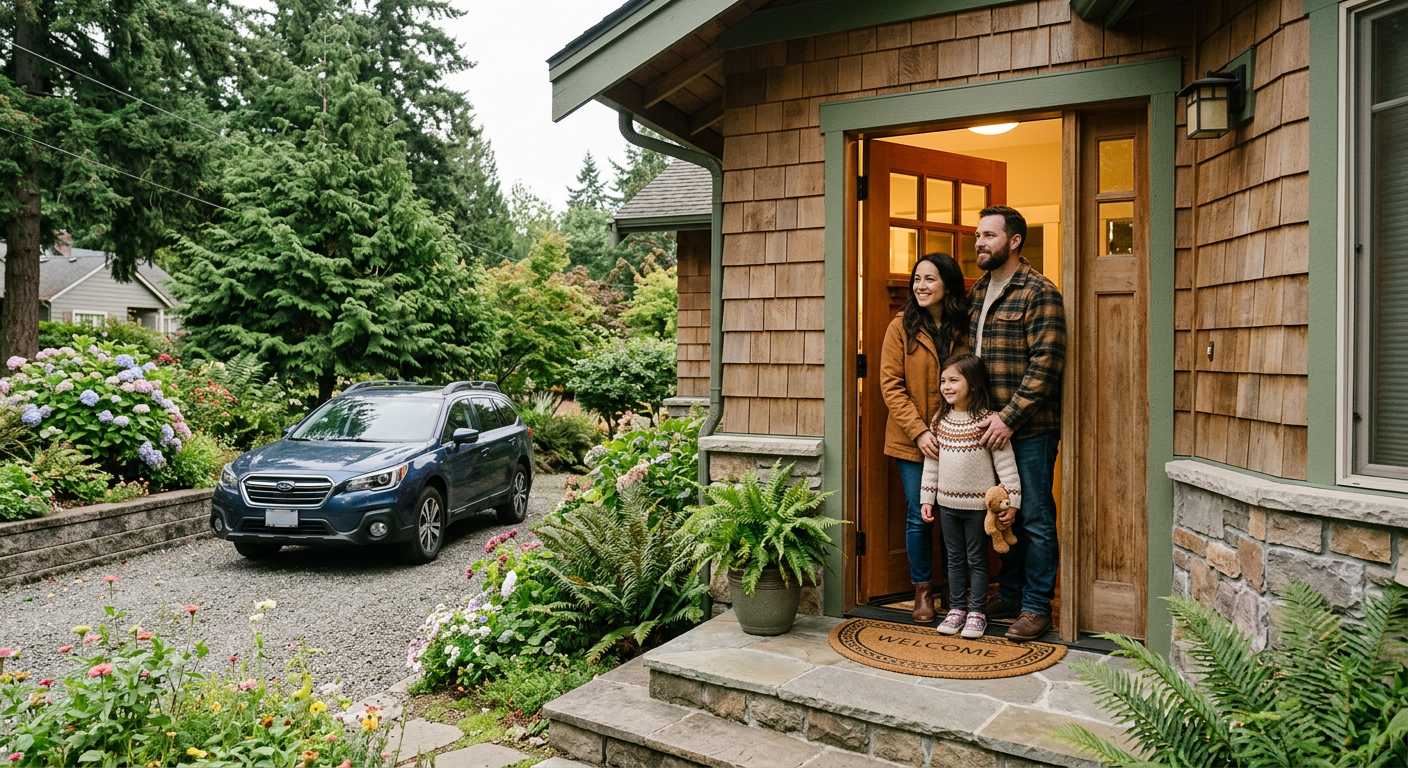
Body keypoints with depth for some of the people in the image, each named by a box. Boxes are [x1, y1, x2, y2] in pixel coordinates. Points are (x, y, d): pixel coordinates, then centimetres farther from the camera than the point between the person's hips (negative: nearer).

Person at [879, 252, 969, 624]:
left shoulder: (964, 329, 3)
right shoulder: (901, 327, -3)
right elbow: (891, 386, -7)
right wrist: (919, 432, -15)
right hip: (912, 441, -2)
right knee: (919, 517, 2)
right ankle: (923, 592, 18)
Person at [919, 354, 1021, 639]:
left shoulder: (987, 420, -13)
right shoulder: (939, 420, 3)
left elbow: (1005, 462, -13)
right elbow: (931, 463, 9)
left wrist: (1012, 501, -16)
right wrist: (927, 499, 8)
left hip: (978, 504, -4)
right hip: (947, 503, 5)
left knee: (977, 560, 7)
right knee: (955, 559, 14)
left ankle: (977, 612, 19)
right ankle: (956, 608, 24)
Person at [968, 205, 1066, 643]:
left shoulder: (1039, 292, -9)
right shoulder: (978, 292, 14)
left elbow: (1045, 364, -16)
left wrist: (1009, 417, -19)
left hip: (1030, 428, -7)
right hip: (990, 426, 7)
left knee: (1035, 517, 2)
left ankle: (1037, 606, 13)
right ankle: (1010, 595, 28)